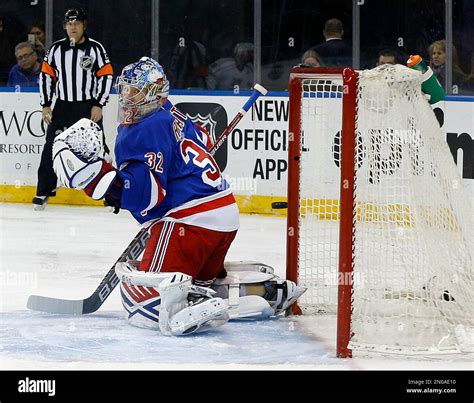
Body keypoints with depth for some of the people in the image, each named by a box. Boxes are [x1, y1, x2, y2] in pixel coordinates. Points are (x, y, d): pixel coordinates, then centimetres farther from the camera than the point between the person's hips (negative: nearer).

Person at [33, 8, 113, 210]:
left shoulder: (95, 48, -4)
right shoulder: (56, 49, 4)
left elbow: (106, 76, -4)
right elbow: (46, 76, 8)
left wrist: (98, 105, -10)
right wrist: (46, 105, 3)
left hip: (89, 107, -3)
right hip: (62, 107, 3)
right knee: (51, 149, -1)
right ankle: (43, 192, 7)